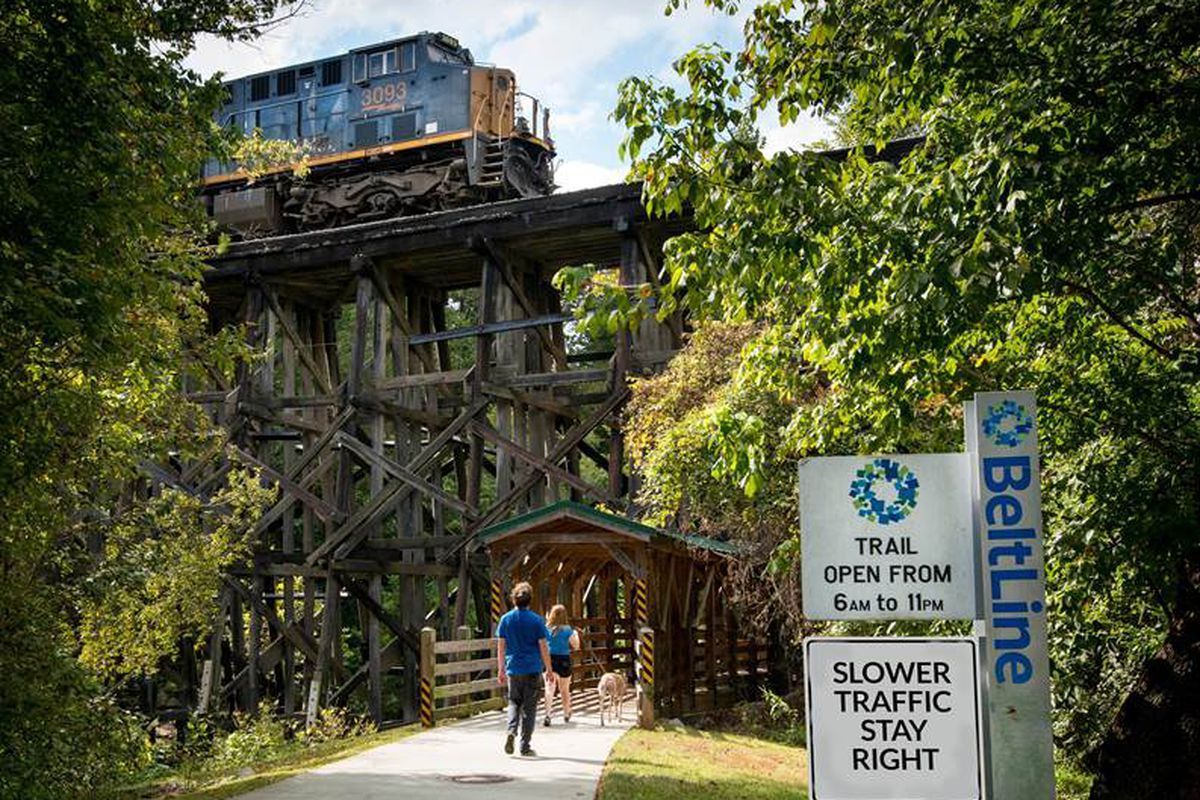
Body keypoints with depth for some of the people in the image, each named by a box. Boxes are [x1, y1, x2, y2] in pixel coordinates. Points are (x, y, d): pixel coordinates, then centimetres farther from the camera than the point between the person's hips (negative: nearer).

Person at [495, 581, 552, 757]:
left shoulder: (505, 619, 2)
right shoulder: (536, 620, -5)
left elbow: (500, 647, 4)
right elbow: (543, 647, -4)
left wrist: (501, 670, 11)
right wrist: (548, 669, 5)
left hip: (513, 670, 2)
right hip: (533, 670, -2)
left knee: (514, 703, 17)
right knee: (529, 708, 5)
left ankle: (511, 731, -8)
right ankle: (525, 746, 6)